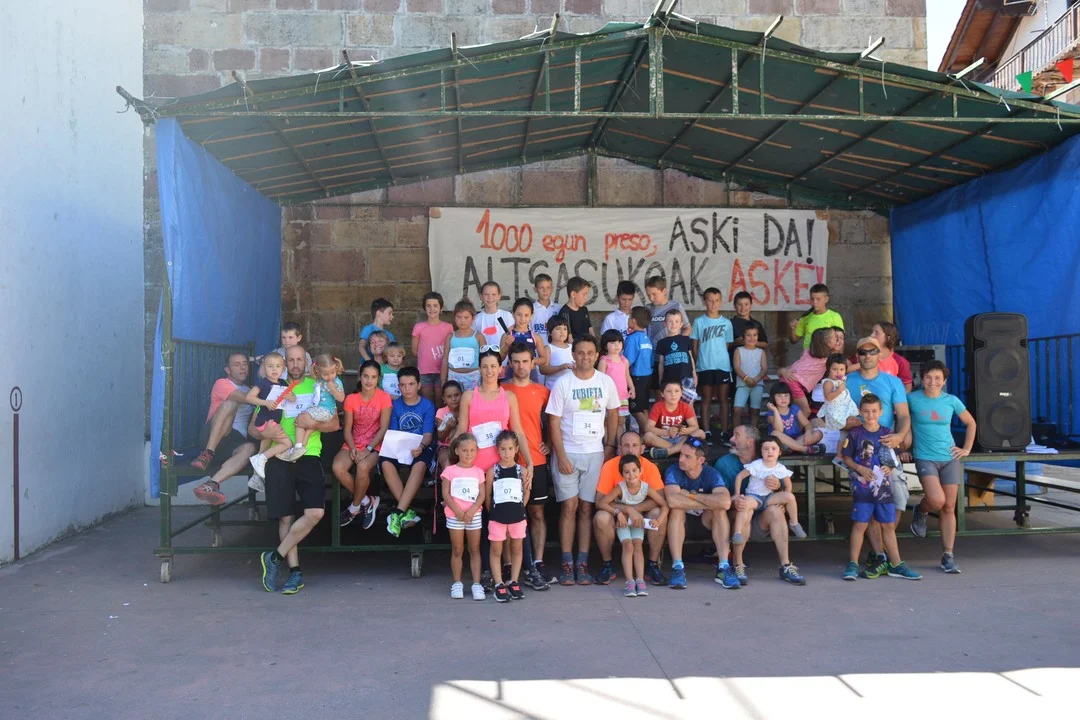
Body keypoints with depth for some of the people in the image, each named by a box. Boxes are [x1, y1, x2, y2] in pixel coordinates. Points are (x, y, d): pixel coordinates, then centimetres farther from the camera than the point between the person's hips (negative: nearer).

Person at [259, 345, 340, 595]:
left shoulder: (317, 387, 12)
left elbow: (334, 424, 6)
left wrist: (313, 423, -12)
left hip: (308, 456, 0)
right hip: (279, 457, 0)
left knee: (315, 512, -15)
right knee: (286, 517, -1)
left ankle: (275, 557, 0)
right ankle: (295, 572, 9)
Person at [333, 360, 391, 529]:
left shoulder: (384, 398, -8)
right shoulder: (351, 399, 0)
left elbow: (383, 429, -10)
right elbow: (347, 429, 1)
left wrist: (368, 449, -20)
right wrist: (352, 448, -16)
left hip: (374, 446, -3)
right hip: (353, 444, 3)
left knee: (363, 467, -34)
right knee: (337, 468, -26)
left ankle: (355, 507, -8)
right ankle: (366, 501, -6)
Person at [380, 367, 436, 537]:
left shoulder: (428, 405, 1)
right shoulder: (395, 405, 8)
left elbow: (428, 434, -7)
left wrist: (421, 446, -29)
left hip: (421, 448, -2)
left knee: (420, 465, -37)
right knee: (386, 463, -31)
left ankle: (398, 512, -35)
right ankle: (407, 511, -27)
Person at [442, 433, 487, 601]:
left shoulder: (478, 472, 6)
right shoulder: (450, 470, 0)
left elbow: (482, 494, 1)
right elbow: (445, 494, -4)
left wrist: (472, 510, -14)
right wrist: (457, 511, -14)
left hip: (474, 515, 2)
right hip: (454, 515, -1)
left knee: (474, 550, 4)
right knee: (457, 551, 5)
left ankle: (477, 584, 6)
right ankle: (457, 583, 13)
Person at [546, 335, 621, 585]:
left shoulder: (606, 382, 3)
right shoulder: (563, 383, -5)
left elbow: (612, 414, 13)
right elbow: (554, 423, -6)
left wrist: (610, 446, 4)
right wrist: (561, 456, -12)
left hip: (595, 453, 2)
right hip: (568, 453, -2)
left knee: (586, 508, 4)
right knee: (569, 507, -3)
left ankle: (582, 563, 8)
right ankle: (567, 564, 3)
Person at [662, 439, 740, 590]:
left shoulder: (711, 473, -16)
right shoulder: (673, 471, -19)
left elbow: (725, 502, -36)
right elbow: (672, 500, -40)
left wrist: (691, 495, -29)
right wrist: (710, 502, -32)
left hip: (704, 518, 1)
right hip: (681, 519, -1)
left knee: (720, 510, -29)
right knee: (677, 509, -33)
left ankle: (723, 567, -29)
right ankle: (677, 567, -33)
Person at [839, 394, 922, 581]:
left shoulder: (887, 433, 7)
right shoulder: (855, 434, -2)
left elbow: (896, 457, 15)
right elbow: (846, 457, 2)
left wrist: (891, 467, -5)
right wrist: (860, 468, -13)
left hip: (884, 486, 3)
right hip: (862, 486, -3)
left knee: (889, 525, 9)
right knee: (860, 524, -2)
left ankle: (896, 565, 17)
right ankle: (853, 564, 6)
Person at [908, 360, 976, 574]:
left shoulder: (951, 401, 5)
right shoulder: (912, 399, -3)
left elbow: (970, 423, 19)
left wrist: (967, 448, 11)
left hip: (950, 458, 3)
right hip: (925, 458, -3)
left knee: (949, 508, 2)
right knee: (936, 500, -23)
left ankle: (948, 556, 10)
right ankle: (921, 511, 14)